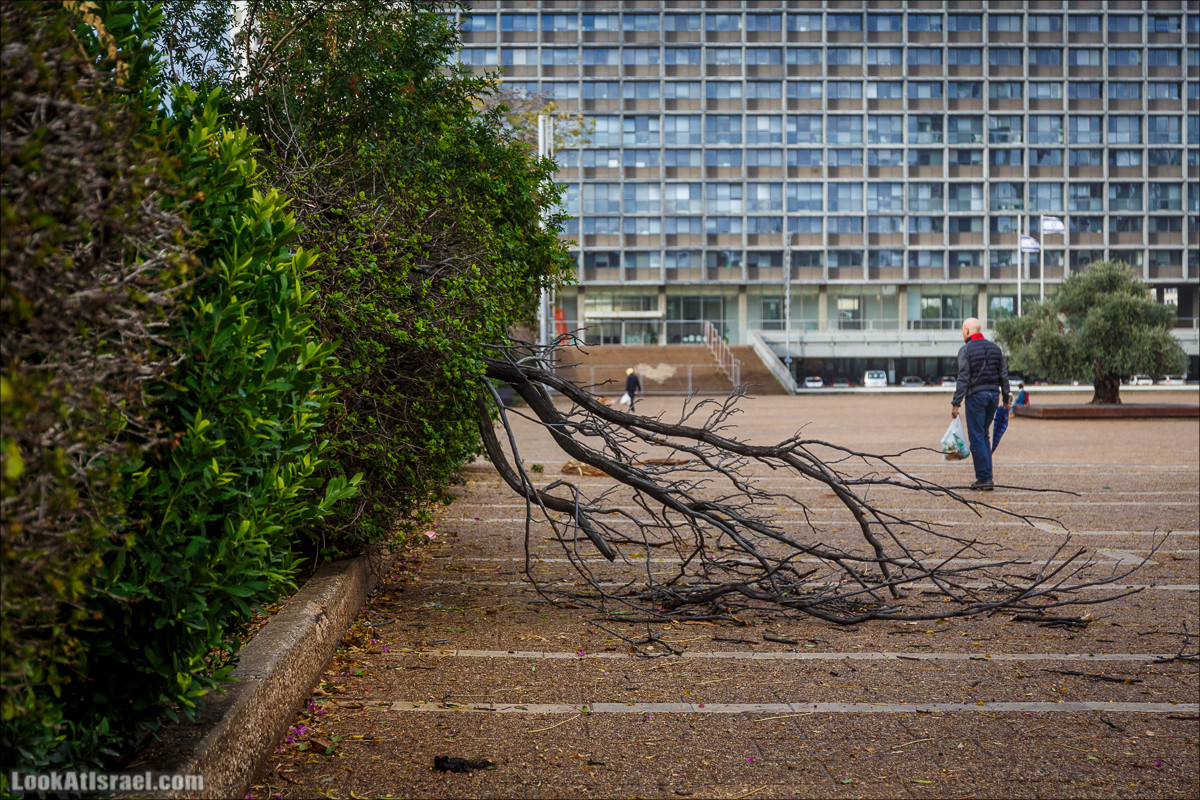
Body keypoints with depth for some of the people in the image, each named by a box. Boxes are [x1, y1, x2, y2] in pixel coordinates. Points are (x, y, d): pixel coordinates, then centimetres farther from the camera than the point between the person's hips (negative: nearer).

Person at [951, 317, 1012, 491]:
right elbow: (1004, 375, 11)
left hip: (975, 397, -6)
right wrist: (1007, 398, 16)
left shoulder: (966, 350, -7)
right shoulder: (994, 348, 12)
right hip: (993, 395, 6)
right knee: (983, 436, 15)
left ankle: (985, 478, -6)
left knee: (977, 438, -3)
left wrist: (956, 403, -10)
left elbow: (963, 379, -12)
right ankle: (984, 477, 12)